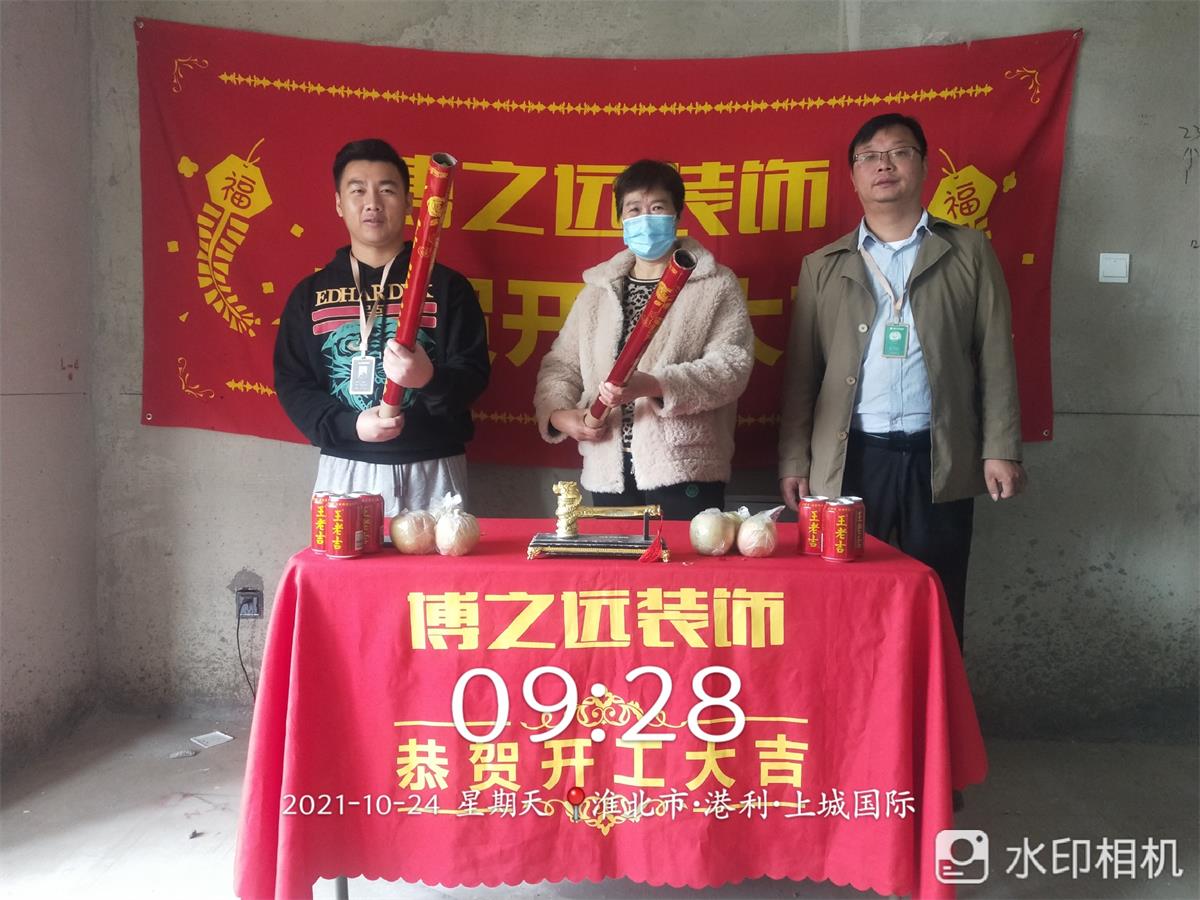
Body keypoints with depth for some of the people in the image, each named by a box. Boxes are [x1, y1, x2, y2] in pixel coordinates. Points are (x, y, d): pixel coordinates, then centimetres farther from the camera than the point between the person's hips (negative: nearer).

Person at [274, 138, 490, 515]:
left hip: (432, 471, -1)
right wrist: (349, 425, -12)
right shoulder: (310, 293, 9)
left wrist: (430, 380, -25)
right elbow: (291, 383, 6)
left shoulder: (447, 285, 4)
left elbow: (473, 374, -2)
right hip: (345, 470, 1)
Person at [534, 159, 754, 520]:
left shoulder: (717, 286, 3)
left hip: (684, 472, -3)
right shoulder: (596, 291, 16)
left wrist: (654, 385, -22)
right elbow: (561, 365, 18)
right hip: (609, 474, 4)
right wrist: (557, 414, -3)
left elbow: (732, 366, -9)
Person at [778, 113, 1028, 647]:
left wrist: (1000, 449, -4)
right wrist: (794, 462, 3)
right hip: (849, 462, 1)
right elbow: (801, 372, 7)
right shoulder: (823, 266, 10)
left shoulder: (969, 252, 8)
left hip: (940, 463, 0)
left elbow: (995, 356, 4)